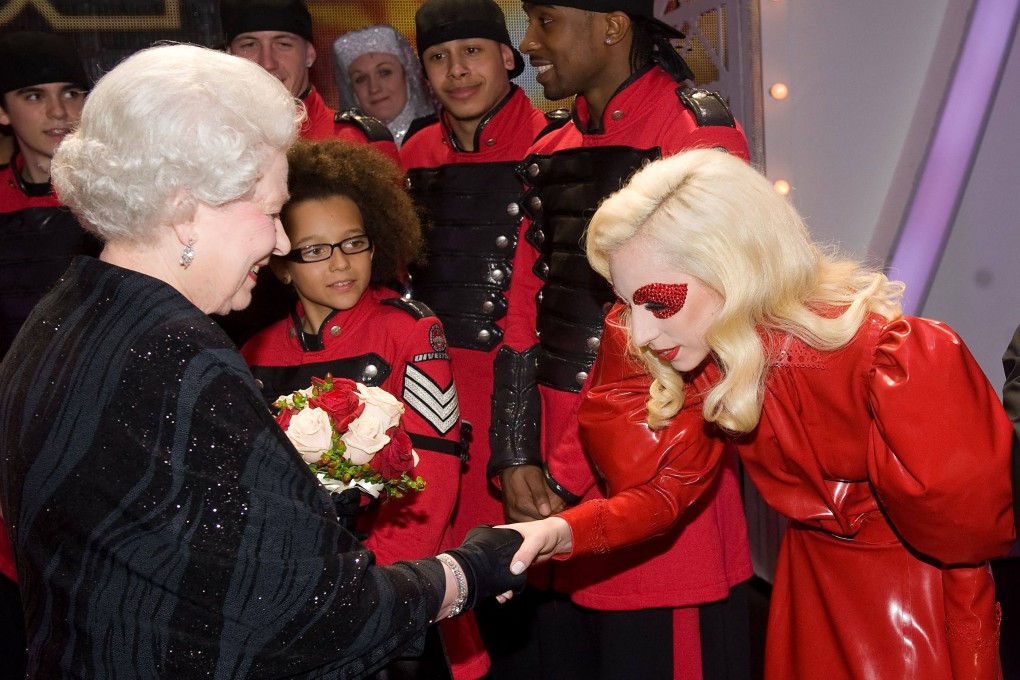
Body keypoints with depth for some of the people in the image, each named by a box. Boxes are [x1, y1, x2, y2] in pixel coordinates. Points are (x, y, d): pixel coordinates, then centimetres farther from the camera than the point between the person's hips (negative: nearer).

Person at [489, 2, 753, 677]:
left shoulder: (696, 126, -10)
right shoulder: (550, 153, 13)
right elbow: (526, 313, 11)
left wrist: (567, 474, -14)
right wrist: (517, 459, 1)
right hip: (558, 470, 7)